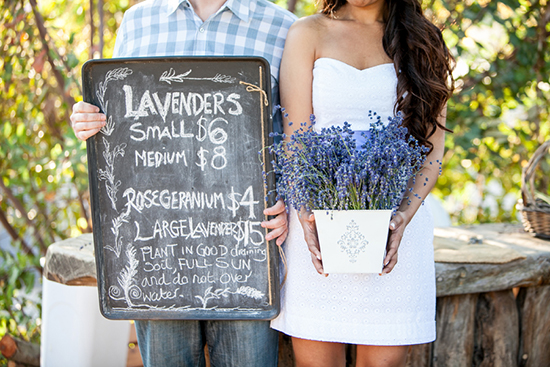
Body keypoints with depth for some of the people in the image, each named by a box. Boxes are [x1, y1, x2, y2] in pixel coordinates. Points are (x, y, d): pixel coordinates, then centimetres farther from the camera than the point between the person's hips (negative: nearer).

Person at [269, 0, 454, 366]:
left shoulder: (424, 42, 10)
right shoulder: (309, 33, 6)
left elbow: (433, 145, 4)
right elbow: (295, 139, -1)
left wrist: (405, 215, -12)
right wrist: (305, 214, -17)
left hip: (395, 227, 1)